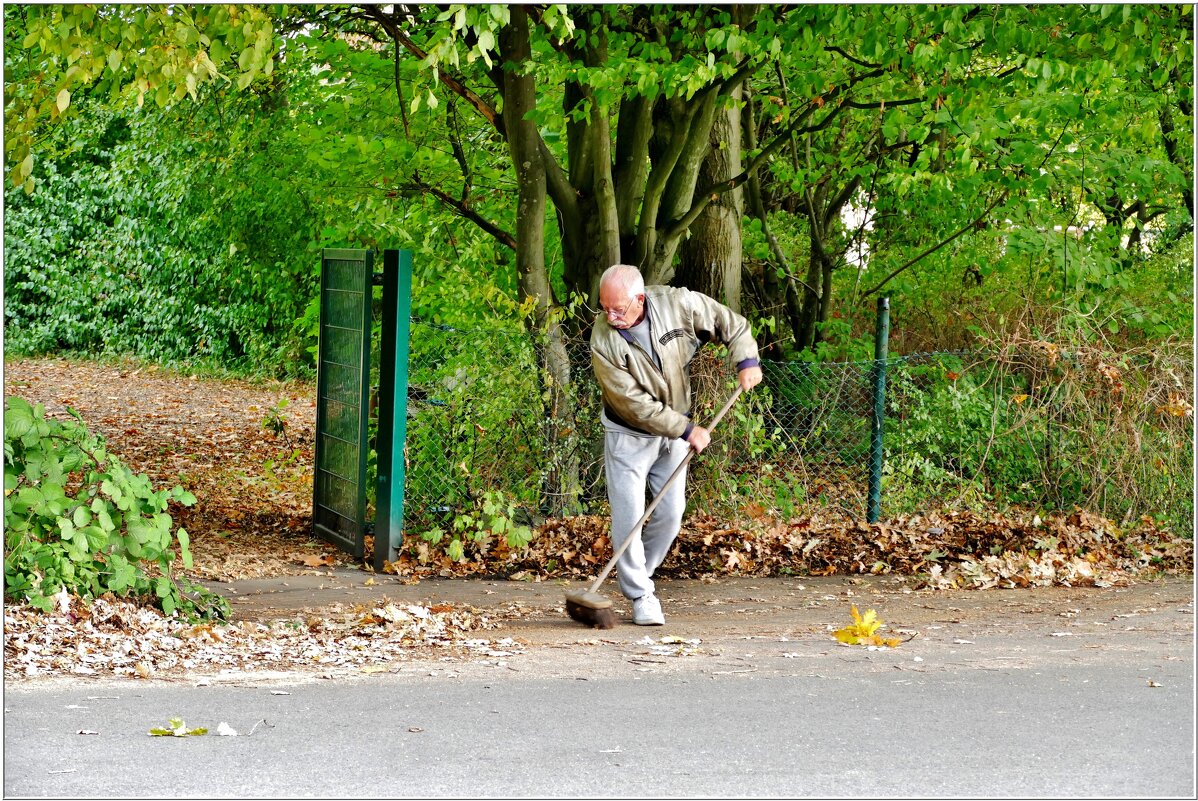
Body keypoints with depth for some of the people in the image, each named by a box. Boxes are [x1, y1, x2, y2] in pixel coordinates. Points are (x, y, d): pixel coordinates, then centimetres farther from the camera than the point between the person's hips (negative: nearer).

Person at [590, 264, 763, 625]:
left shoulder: (678, 304, -20)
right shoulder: (603, 341, -26)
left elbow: (730, 323, -3)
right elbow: (633, 403, -24)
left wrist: (746, 359, -18)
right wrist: (686, 430, -23)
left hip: (674, 432, 3)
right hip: (628, 435, -3)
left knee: (670, 513, 6)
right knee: (628, 517, -9)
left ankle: (638, 576, 25)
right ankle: (641, 595, 2)